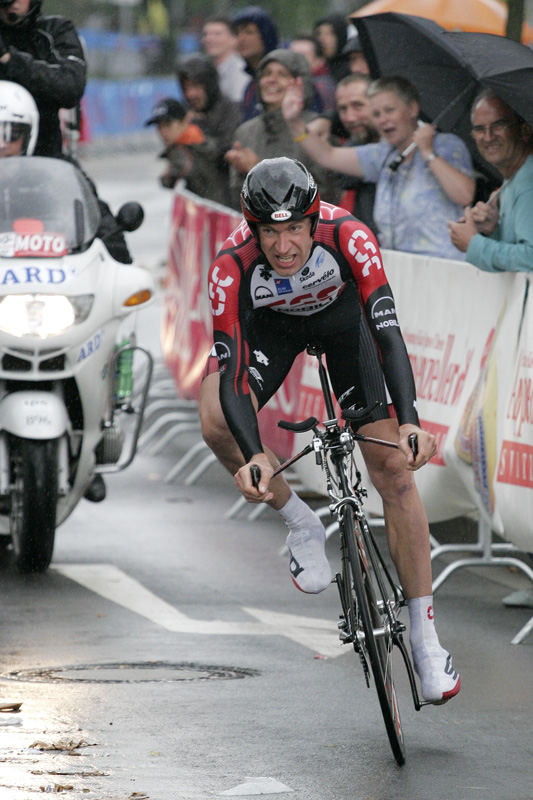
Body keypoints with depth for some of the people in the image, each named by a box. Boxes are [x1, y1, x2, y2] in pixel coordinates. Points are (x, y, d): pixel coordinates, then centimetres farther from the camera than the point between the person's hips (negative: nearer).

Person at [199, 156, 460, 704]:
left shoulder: (347, 237, -38)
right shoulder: (232, 267, -36)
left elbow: (388, 331, -43)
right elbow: (231, 371, -38)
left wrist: (410, 423, -56)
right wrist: (254, 456, -53)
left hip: (342, 312, -1)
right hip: (269, 321, 1)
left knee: (394, 471, -9)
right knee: (216, 424, -28)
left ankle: (425, 637, -1)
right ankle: (299, 524, -1)